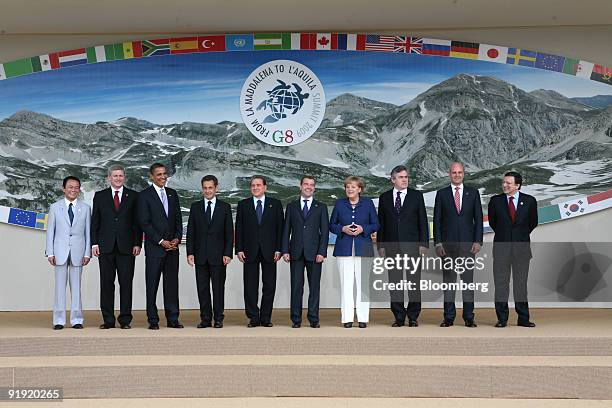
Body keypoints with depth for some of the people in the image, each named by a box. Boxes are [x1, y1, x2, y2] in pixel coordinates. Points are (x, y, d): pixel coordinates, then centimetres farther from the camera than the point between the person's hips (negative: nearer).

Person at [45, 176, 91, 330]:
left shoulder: (85, 208, 7)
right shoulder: (55, 207, 6)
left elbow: (88, 231, 6)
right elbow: (50, 231, 5)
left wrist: (87, 253, -1)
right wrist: (50, 252, -2)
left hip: (78, 251, 0)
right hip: (60, 251, 0)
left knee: (76, 285, 3)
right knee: (60, 285, 1)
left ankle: (76, 319, 7)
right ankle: (59, 320, 5)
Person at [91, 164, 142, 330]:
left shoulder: (133, 196, 7)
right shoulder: (100, 196, 9)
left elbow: (137, 221, 5)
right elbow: (95, 221, 8)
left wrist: (137, 244, -3)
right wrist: (94, 243, -1)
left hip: (126, 247, -1)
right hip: (106, 247, 1)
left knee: (126, 283, 0)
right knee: (106, 283, 3)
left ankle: (125, 319, 5)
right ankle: (108, 320, 9)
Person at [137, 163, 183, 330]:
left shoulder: (172, 194, 14)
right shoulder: (145, 195, -3)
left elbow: (178, 219, 14)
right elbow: (144, 223, -8)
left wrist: (177, 238, -2)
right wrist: (161, 241, -12)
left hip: (172, 247, 5)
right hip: (154, 247, -4)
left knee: (172, 283, 6)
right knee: (152, 285, 0)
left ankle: (172, 319, 11)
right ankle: (153, 320, 5)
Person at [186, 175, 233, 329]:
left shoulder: (225, 207, 5)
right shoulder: (195, 207, 9)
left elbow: (229, 232, 2)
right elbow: (190, 232, 8)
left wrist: (227, 254, -6)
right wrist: (190, 252, -1)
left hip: (218, 255, -2)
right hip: (200, 255, 2)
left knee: (218, 287, 0)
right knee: (202, 288, 4)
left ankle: (218, 319, 7)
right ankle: (205, 319, 10)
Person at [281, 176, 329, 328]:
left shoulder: (321, 207, 8)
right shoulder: (291, 206, 11)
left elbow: (325, 231, 3)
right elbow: (286, 230, 9)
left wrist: (322, 252, -7)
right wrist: (285, 251, -1)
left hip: (314, 253, -1)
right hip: (296, 252, 1)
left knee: (314, 286, 1)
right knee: (296, 286, 2)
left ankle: (313, 318, 7)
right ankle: (296, 319, 7)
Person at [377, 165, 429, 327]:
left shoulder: (416, 196, 5)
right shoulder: (384, 198, 9)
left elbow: (423, 221, 3)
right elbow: (381, 223, 10)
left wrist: (424, 243, -4)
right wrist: (380, 245, 4)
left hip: (412, 245, -2)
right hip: (392, 246, 2)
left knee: (414, 282, -1)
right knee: (394, 282, 4)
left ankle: (413, 316, 7)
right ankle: (399, 317, 11)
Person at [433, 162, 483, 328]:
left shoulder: (473, 193, 8)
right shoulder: (441, 194, 6)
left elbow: (478, 218, 6)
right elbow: (437, 220, 4)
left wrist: (478, 241, -3)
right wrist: (438, 243, -4)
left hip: (467, 243, 0)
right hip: (448, 244, 0)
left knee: (468, 280, 2)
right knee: (448, 280, 3)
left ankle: (469, 317, 7)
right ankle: (449, 317, 7)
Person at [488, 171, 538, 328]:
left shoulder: (529, 201, 0)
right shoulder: (495, 200, 0)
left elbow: (533, 222, 12)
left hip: (521, 247, 0)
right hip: (501, 247, 0)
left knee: (521, 284, 5)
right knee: (501, 284, 1)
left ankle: (523, 319, 11)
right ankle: (502, 319, 7)